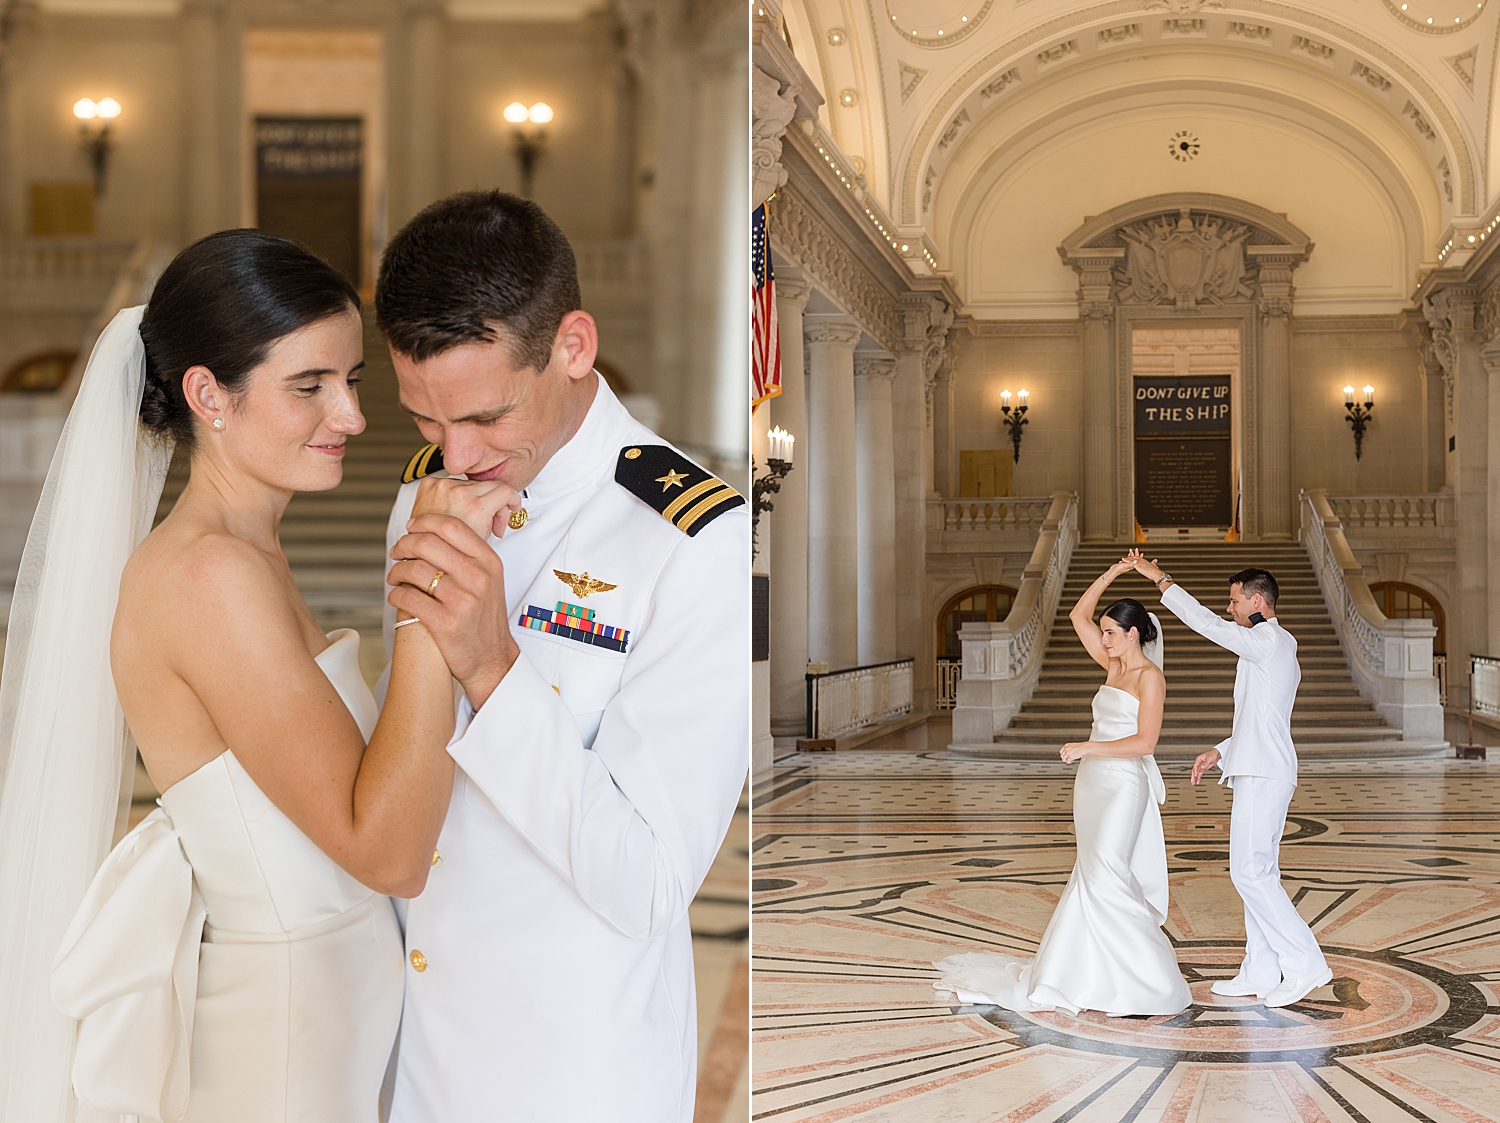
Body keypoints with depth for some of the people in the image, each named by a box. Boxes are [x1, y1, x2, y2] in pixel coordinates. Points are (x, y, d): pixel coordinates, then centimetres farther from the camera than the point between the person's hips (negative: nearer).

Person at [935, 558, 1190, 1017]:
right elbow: (1078, 616, 20)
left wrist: (1087, 747, -18)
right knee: (1092, 879, 8)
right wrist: (1110, 574, 13)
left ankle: (1145, 984, -11)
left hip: (1124, 784, -8)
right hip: (1091, 783, 8)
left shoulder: (1150, 677, -8)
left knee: (1104, 878, -16)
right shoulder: (1113, 666, 14)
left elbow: (1145, 741, -17)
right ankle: (1092, 980, 12)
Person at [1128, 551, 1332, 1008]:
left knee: (1250, 872, -11)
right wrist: (1219, 752, 21)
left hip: (1263, 777, -10)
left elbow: (1206, 623, -15)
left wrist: (1160, 579, -8)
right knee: (1258, 872, 11)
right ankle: (1261, 972, 14)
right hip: (1259, 772, 10)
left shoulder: (1270, 641, -11)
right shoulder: (1278, 650, 20)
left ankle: (1305, 965, -9)